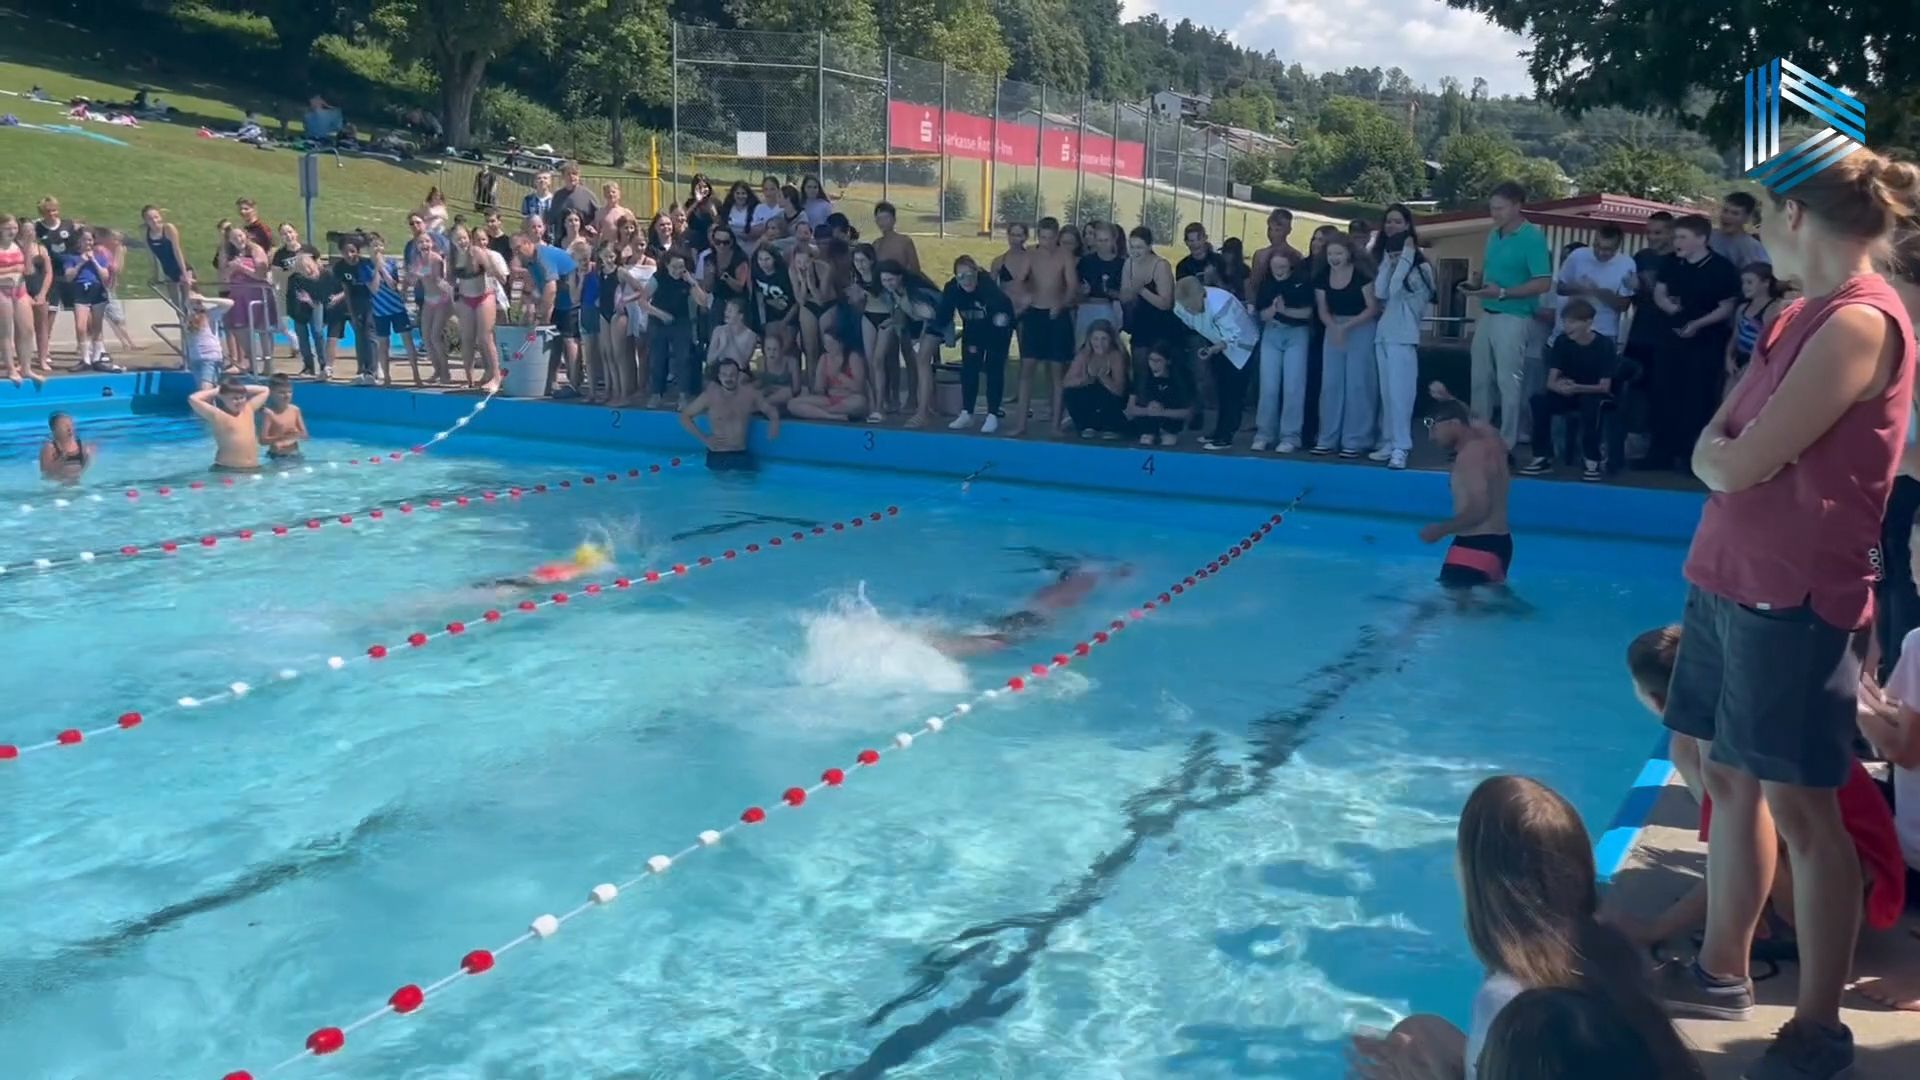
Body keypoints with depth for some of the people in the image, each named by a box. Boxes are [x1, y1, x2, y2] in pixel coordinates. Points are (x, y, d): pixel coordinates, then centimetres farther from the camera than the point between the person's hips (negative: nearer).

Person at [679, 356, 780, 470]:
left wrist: (774, 422, -6)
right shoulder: (710, 395, -9)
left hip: (742, 455, 3)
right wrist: (704, 439, -5)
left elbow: (771, 410, 17)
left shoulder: (749, 393, 1)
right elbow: (684, 416, 1)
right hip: (717, 456, -3)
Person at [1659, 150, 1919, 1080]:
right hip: (1732, 576, 9)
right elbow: (1714, 450, 15)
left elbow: (1734, 465, -20)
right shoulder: (1802, 317, 12)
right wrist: (1727, 450, -5)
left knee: (1799, 804, -1)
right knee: (1730, 777, 16)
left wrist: (1724, 451, 0)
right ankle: (1722, 973, 30)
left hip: (1792, 594, -9)